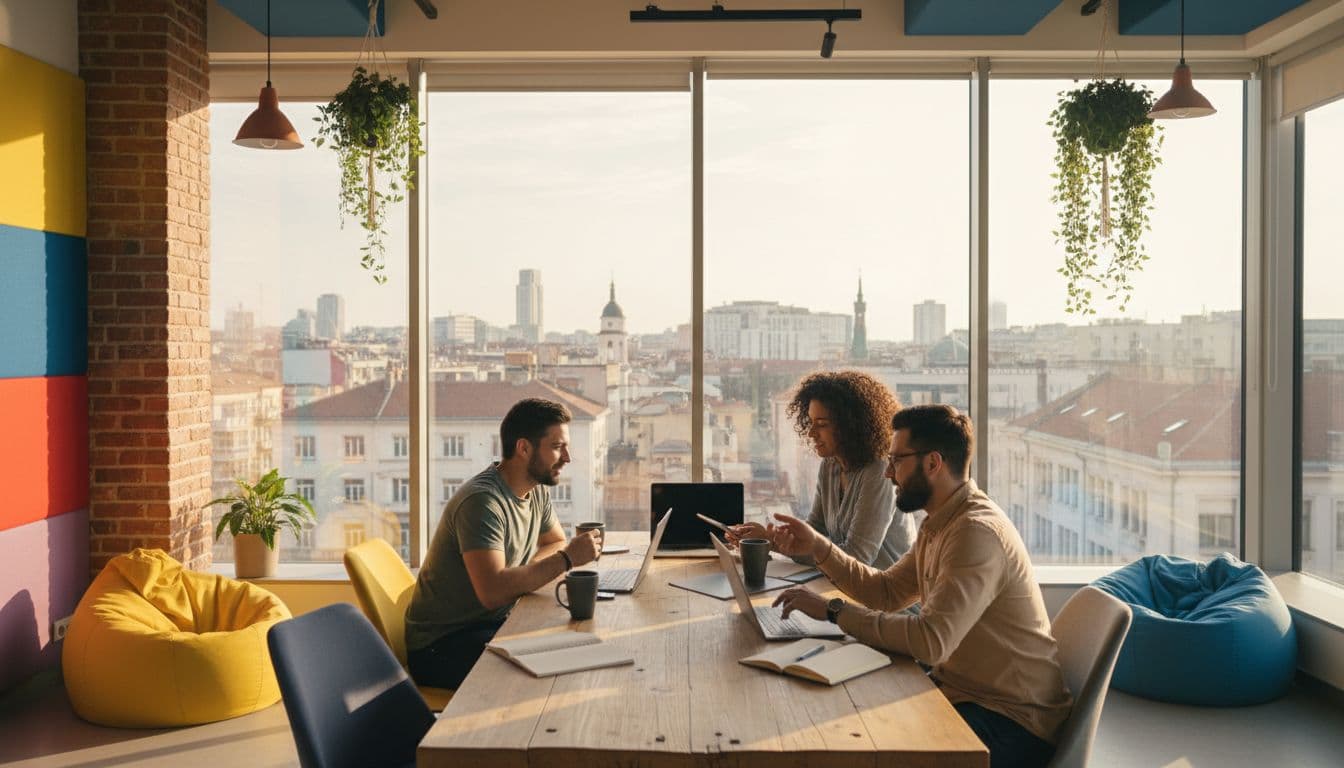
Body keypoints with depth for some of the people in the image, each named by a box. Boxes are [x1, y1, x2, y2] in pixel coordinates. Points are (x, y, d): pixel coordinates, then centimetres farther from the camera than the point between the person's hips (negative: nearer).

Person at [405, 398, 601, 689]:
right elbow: (493, 592, -34)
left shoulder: (537, 491, 4)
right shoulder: (482, 501, -25)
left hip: (493, 623, 9)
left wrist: (522, 573, -6)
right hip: (440, 645, -8)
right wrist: (566, 559, -26)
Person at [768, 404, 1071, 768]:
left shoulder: (977, 532, -25)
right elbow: (887, 592, 11)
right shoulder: (941, 523, 8)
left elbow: (931, 640, -34)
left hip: (1009, 722, -9)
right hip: (958, 689, 9)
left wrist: (833, 610, -27)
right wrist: (818, 546, 2)